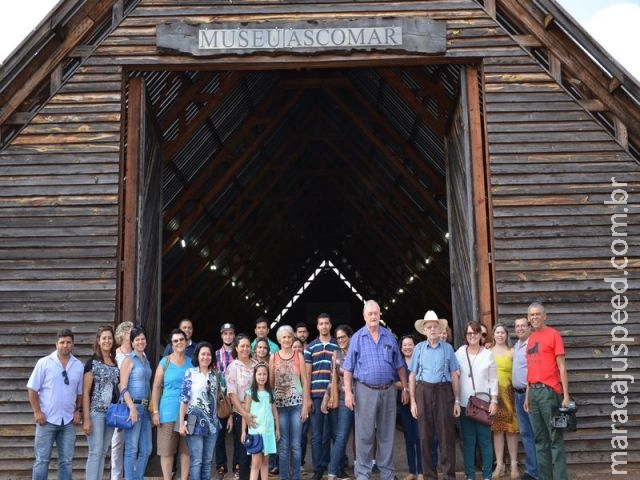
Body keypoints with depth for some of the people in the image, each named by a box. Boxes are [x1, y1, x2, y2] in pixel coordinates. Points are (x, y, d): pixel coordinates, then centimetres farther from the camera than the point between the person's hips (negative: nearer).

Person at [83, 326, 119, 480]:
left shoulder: (116, 363, 11)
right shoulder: (92, 362, -6)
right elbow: (85, 392, -8)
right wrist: (86, 419, -13)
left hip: (111, 413, 6)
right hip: (96, 412, -6)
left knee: (103, 452, 10)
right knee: (95, 452, -5)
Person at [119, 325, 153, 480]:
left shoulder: (146, 361, 15)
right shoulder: (128, 360, -5)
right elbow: (123, 388, -12)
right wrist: (132, 408, -21)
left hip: (145, 408, 7)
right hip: (133, 406, -7)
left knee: (146, 449, 9)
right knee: (132, 449, -3)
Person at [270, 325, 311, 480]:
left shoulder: (299, 356, 2)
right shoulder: (273, 357, 4)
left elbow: (305, 381, 1)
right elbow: (270, 382, 5)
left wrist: (305, 405, -4)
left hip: (297, 403, 0)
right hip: (279, 404, 0)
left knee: (296, 445, 2)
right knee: (283, 444, 4)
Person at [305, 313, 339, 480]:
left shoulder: (338, 346, 7)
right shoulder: (310, 347, 8)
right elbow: (307, 374, 7)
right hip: (316, 395, 0)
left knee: (328, 433, 6)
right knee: (316, 434, 1)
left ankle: (325, 465, 17)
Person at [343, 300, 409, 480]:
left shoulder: (389, 337, 7)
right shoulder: (357, 338, -1)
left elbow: (399, 365, 13)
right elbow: (348, 369, -1)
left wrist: (405, 388, 11)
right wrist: (348, 392, -9)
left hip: (388, 390, 3)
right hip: (365, 391, -3)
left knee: (387, 434, 10)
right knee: (364, 435, 1)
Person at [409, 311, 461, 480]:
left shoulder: (447, 348, 6)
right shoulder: (419, 348, 7)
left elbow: (455, 375, 6)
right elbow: (412, 375, 6)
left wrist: (457, 400, 1)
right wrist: (413, 401, 0)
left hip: (443, 391, -1)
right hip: (423, 392, 1)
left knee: (446, 434, -1)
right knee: (425, 435, 6)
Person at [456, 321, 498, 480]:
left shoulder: (488, 354, 4)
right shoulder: (459, 354, 4)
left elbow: (493, 380, 4)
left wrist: (494, 401, -4)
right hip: (465, 403, 0)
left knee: (485, 440, 1)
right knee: (468, 441, 4)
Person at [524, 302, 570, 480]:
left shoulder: (553, 334, -4)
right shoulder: (531, 338, 15)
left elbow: (561, 367, -7)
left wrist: (565, 394, -12)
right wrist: (527, 395, 14)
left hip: (549, 391, -7)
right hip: (533, 392, 7)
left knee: (555, 438, -4)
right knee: (540, 439, 10)